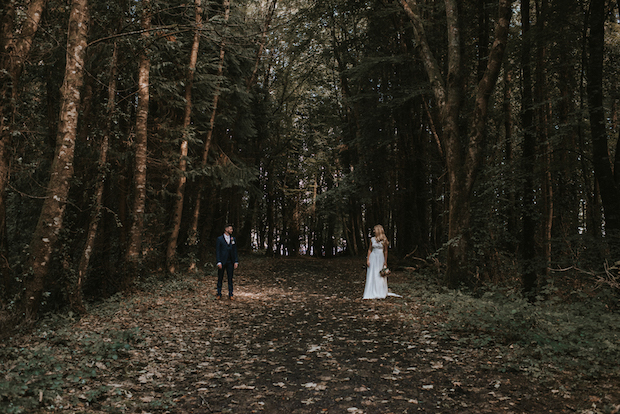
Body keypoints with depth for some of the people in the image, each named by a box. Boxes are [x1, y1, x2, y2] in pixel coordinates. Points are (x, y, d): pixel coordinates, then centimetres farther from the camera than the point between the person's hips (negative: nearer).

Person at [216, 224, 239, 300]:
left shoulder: (233, 239, 10)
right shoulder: (219, 239, -1)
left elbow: (235, 251, 10)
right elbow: (217, 251, -3)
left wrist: (236, 261, 2)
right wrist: (219, 262, -11)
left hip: (230, 262, 3)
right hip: (222, 262, -3)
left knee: (230, 279, 5)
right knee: (220, 278, 5)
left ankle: (230, 294, 12)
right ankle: (219, 294, 15)